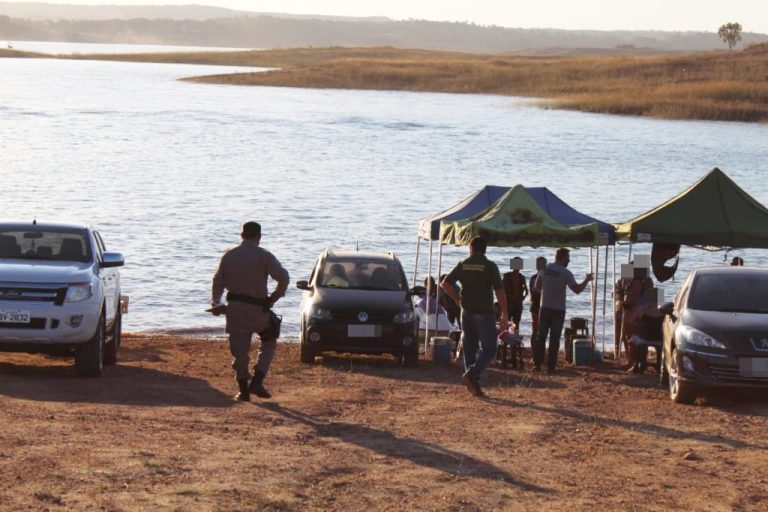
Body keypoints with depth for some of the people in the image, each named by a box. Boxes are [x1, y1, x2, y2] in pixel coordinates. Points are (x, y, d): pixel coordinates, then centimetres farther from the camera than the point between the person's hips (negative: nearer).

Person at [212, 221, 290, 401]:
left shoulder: (229, 255, 6)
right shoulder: (263, 256, -7)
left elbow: (218, 281, 10)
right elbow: (283, 277, -17)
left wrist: (216, 301, 25)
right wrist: (274, 298, -3)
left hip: (234, 308, 3)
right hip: (257, 308, -3)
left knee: (239, 349, 12)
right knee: (269, 342, 16)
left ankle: (243, 389, 10)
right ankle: (257, 381, 2)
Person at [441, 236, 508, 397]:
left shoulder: (463, 264, 3)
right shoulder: (490, 266, -7)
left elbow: (445, 283, -1)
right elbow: (499, 292, -11)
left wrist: (458, 299, 10)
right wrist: (504, 315, -8)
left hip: (467, 312, 4)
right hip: (484, 313, -4)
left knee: (470, 348, 12)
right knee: (488, 350, 0)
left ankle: (473, 384, 8)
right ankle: (471, 374, -22)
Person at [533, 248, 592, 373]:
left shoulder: (545, 269, 3)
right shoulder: (565, 273, -13)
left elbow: (537, 286, 13)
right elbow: (577, 289, -18)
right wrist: (587, 280, -3)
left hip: (545, 308, 4)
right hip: (558, 310, -4)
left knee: (541, 336, 9)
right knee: (554, 338, 2)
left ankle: (537, 364, 7)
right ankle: (550, 366, 1)